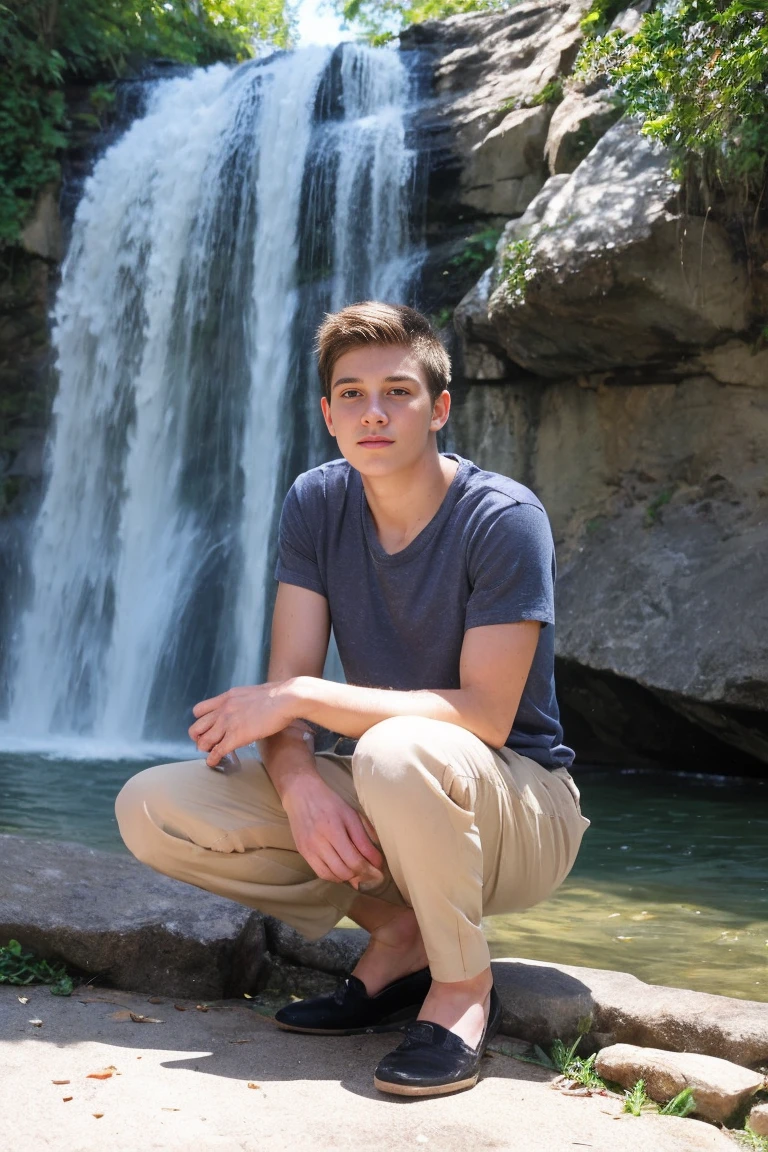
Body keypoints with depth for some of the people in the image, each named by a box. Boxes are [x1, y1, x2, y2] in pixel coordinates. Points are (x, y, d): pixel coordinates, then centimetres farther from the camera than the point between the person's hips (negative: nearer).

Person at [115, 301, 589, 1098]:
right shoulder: (317, 503, -2)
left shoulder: (504, 519, -17)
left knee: (397, 750, -40)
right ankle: (399, 931, 0)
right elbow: (287, 680, -7)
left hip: (519, 808, -5)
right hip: (373, 803, 6)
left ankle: (463, 983, -13)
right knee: (150, 810, -11)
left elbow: (486, 716, -23)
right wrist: (299, 781, -29)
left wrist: (303, 698, -25)